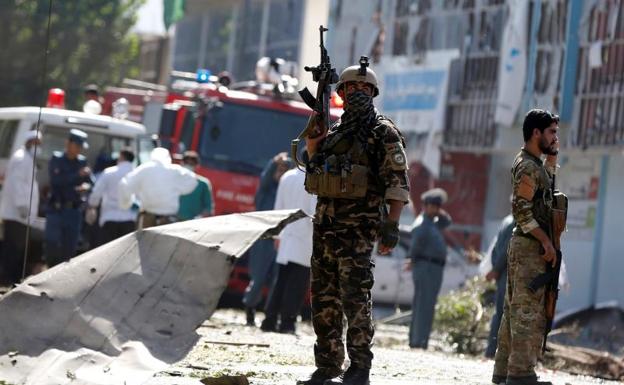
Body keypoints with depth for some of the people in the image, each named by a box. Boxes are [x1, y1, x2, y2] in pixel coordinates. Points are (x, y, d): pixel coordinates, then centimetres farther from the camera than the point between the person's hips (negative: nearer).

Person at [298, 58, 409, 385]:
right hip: (325, 222, 7)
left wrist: (392, 225, -18)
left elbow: (398, 183, -9)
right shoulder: (334, 132, 18)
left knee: (354, 294, -10)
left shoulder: (383, 132, -2)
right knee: (323, 296, 7)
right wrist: (314, 136, 12)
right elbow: (313, 162, 29)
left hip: (358, 226, -7)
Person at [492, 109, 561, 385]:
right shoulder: (528, 166, -13)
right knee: (528, 310, -11)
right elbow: (521, 209, -20)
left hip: (523, 247, 10)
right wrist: (545, 240, -20)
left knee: (515, 310, 11)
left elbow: (546, 188, 37)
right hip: (530, 247, -10)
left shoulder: (534, 163, 17)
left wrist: (552, 158, 24)